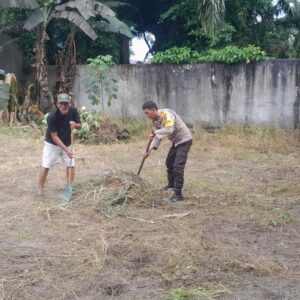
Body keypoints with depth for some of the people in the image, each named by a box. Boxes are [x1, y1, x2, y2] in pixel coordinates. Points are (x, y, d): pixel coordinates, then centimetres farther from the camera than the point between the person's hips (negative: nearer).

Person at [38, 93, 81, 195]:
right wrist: (66, 150, -31)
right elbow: (54, 136, -26)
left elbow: (79, 126, -2)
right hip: (52, 144, -4)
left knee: (71, 164, 1)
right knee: (45, 166, -5)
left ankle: (69, 187, 15)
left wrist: (75, 125, -27)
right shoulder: (52, 117, -29)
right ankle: (40, 189, 6)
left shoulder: (73, 111, -16)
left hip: (67, 143, 4)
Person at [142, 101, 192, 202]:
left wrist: (155, 132, -40)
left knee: (178, 166, -16)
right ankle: (171, 185, 42)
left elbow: (169, 130, -42)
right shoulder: (155, 120, 1)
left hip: (184, 140, -10)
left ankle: (178, 194, -14)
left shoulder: (166, 114, -27)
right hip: (176, 142, 10)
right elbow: (157, 136, 1)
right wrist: (149, 150, -10)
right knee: (169, 162, 21)